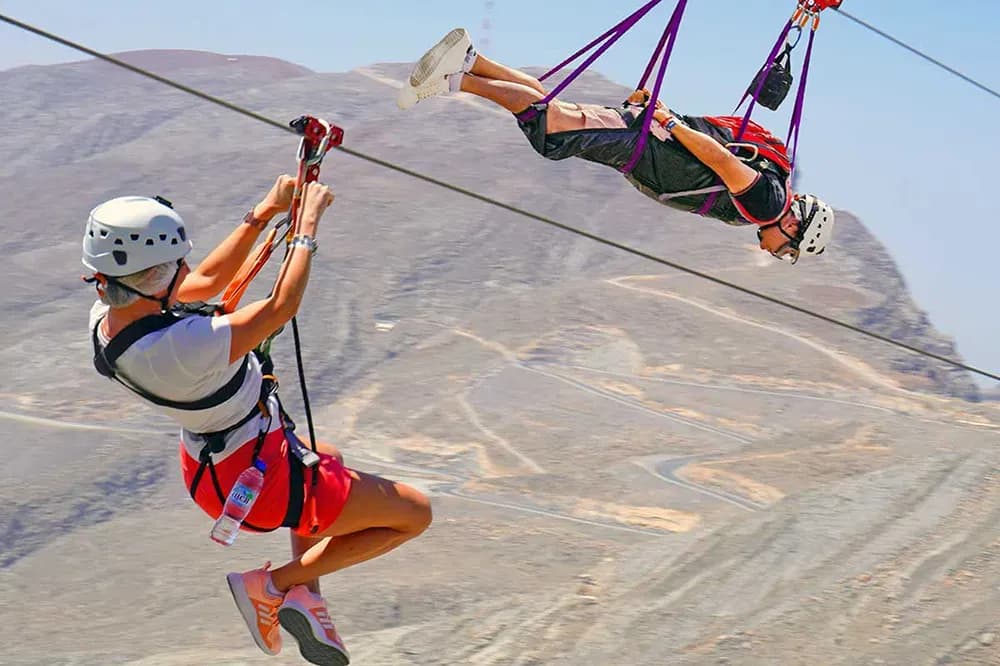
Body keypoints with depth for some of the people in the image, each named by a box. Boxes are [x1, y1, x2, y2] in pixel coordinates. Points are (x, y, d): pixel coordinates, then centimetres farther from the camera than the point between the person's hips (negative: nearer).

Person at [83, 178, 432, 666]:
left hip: (207, 465, 9)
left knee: (327, 461, 39)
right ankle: (273, 586, 7)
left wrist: (264, 213, -2)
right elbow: (281, 307, -25)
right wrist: (308, 222, -14)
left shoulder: (106, 316, -13)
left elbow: (208, 282, 1)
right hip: (263, 486, -9)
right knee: (415, 514, 8)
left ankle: (303, 595, 28)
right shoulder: (183, 347, -39)